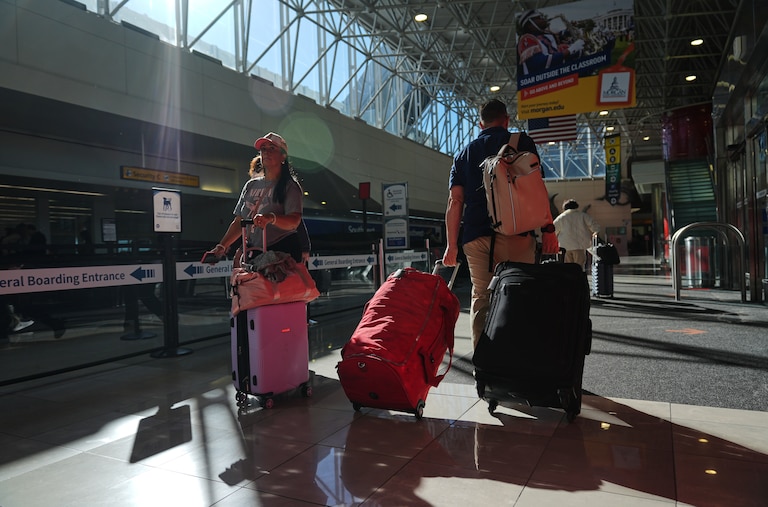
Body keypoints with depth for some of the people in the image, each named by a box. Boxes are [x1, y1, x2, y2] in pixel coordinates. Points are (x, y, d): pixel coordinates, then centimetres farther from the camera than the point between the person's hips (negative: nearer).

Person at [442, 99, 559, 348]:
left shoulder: (463, 154, 20)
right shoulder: (520, 142, 10)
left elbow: (455, 201, 12)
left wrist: (452, 245, 11)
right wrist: (548, 229, -1)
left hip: (475, 236, 3)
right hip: (514, 232, -3)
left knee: (480, 299, 6)